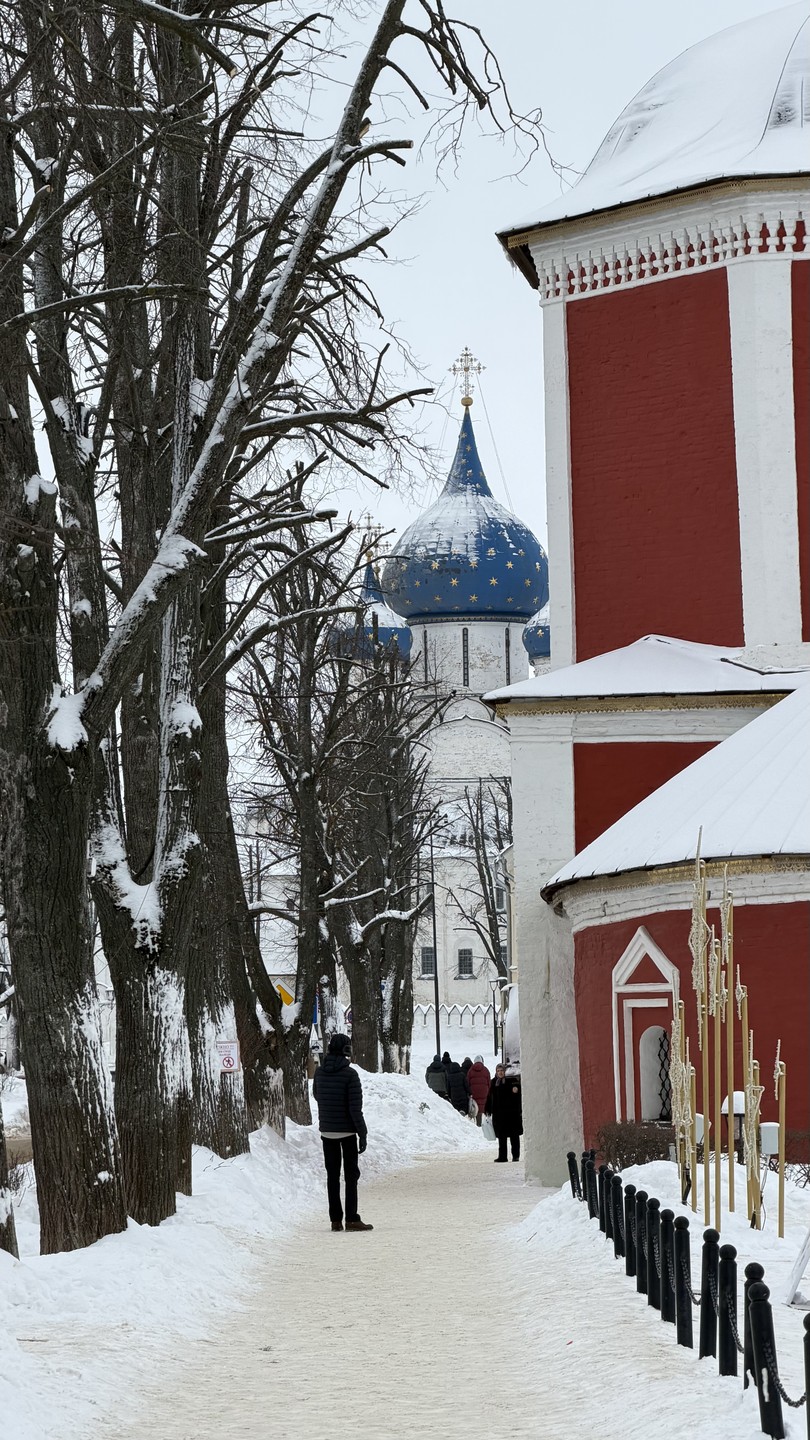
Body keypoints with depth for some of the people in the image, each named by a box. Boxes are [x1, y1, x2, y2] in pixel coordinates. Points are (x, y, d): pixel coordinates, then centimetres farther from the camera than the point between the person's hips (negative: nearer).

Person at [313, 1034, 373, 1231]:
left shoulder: (320, 1072, 1)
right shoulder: (350, 1074, -15)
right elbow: (355, 1108, -16)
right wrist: (363, 1134, -10)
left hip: (326, 1131, 5)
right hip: (347, 1131, -5)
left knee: (332, 1175, 10)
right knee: (351, 1174, 1)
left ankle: (335, 1219, 9)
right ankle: (351, 1219, -4)